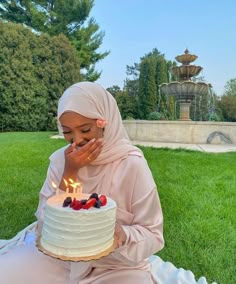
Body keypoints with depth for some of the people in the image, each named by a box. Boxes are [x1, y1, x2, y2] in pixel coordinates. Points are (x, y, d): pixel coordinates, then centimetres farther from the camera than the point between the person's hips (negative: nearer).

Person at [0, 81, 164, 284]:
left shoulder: (132, 164, -18)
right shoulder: (59, 160, -6)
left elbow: (153, 236, -10)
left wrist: (122, 235, -31)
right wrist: (69, 173, -21)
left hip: (117, 265, -2)